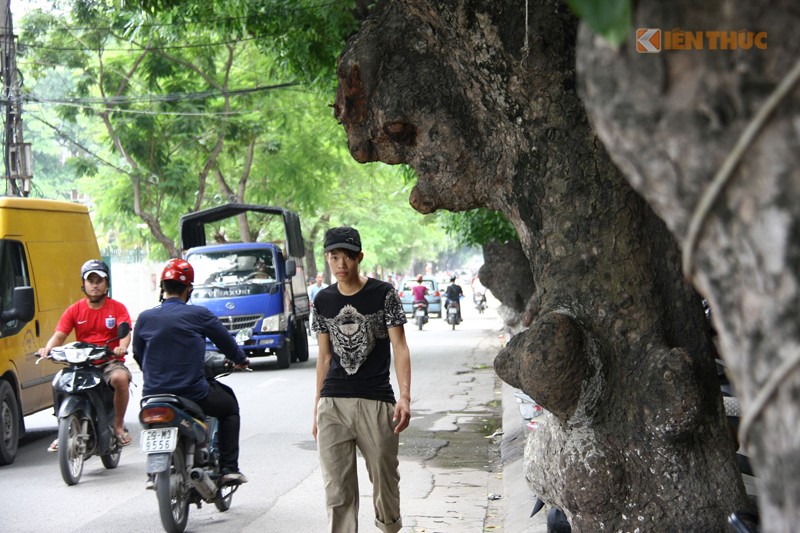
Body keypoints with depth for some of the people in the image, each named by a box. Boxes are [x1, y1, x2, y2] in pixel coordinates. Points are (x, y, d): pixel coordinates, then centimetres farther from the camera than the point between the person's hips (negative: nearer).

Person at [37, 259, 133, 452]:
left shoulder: (117, 308, 5)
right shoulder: (74, 310, 10)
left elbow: (126, 332, -10)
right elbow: (60, 335, 0)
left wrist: (122, 347, -34)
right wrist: (48, 348, -23)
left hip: (110, 361, -2)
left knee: (121, 378, -36)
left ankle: (118, 426, -16)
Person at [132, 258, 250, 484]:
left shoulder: (145, 318, 0)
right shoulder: (198, 315, -7)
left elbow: (138, 355, 12)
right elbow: (225, 340, 7)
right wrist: (240, 359, 28)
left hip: (152, 395, 3)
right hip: (194, 395, -3)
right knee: (229, 407, 24)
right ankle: (229, 468, 14)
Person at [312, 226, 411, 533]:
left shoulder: (383, 294, -1)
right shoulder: (323, 301, 10)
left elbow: (399, 346, -4)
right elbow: (324, 356, 15)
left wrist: (404, 397, -15)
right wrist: (317, 408, 13)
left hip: (376, 403, -3)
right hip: (333, 404, 3)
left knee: (385, 479, 6)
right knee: (337, 489, -2)